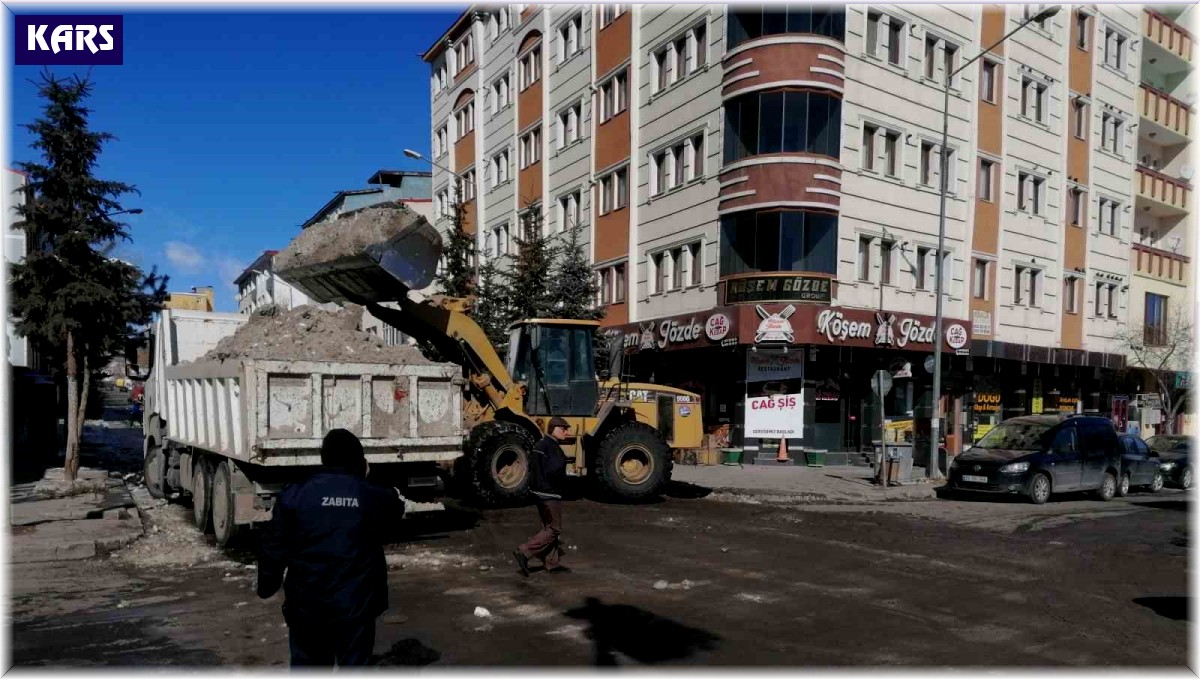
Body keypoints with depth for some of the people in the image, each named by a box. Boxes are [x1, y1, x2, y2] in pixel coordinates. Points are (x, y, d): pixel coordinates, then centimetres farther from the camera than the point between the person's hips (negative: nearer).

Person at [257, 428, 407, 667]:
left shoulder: (294, 495, -5)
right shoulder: (372, 496, -3)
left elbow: (273, 549, -1)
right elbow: (396, 507, 21)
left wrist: (266, 587, 14)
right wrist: (364, 480, 27)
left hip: (307, 603, 1)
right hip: (356, 603, 0)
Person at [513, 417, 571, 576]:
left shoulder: (541, 444, 12)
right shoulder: (552, 447, -18)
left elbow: (532, 466, 16)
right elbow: (554, 471, -26)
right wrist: (562, 481, -9)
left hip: (538, 490, 10)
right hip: (549, 494, -10)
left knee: (548, 526, 15)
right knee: (553, 529, -3)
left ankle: (552, 562, 21)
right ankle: (524, 552, -7)